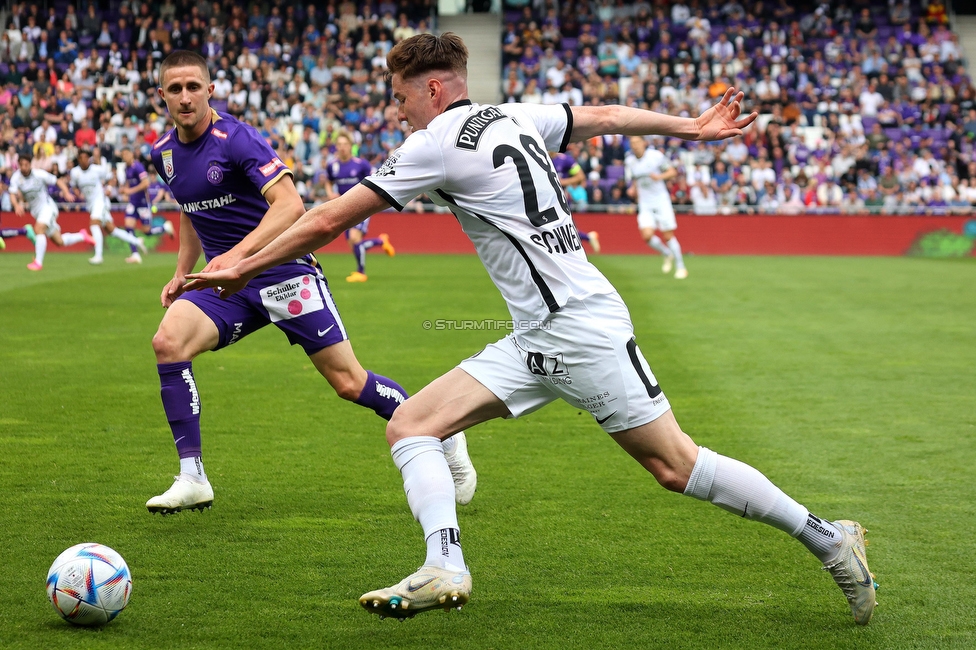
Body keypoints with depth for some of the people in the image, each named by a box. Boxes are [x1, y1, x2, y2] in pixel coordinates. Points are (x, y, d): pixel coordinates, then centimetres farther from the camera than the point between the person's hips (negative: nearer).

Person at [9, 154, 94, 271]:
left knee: (38, 229, -30)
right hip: (36, 211, 4)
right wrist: (17, 205, -38)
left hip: (47, 206, -4)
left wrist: (66, 193, -20)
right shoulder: (16, 177, -6)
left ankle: (38, 261, -27)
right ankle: (82, 236, 34)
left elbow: (58, 181, -3)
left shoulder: (39, 174, -12)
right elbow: (13, 194, -17)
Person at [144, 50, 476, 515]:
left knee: (348, 382, -5)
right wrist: (181, 273, 17)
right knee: (168, 340, -21)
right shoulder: (164, 153, 6)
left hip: (283, 272, -6)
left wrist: (237, 254, -38)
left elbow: (289, 203, -27)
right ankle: (192, 480, -15)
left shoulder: (236, 139, -17)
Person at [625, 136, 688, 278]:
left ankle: (680, 267, 11)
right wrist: (632, 190, -3)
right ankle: (668, 255, 15)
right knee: (647, 235, -13)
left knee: (668, 235, -4)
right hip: (645, 204, 3)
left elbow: (673, 172, -3)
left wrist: (660, 176, -21)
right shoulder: (629, 161, 3)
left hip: (661, 201, -3)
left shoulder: (655, 155, -9)